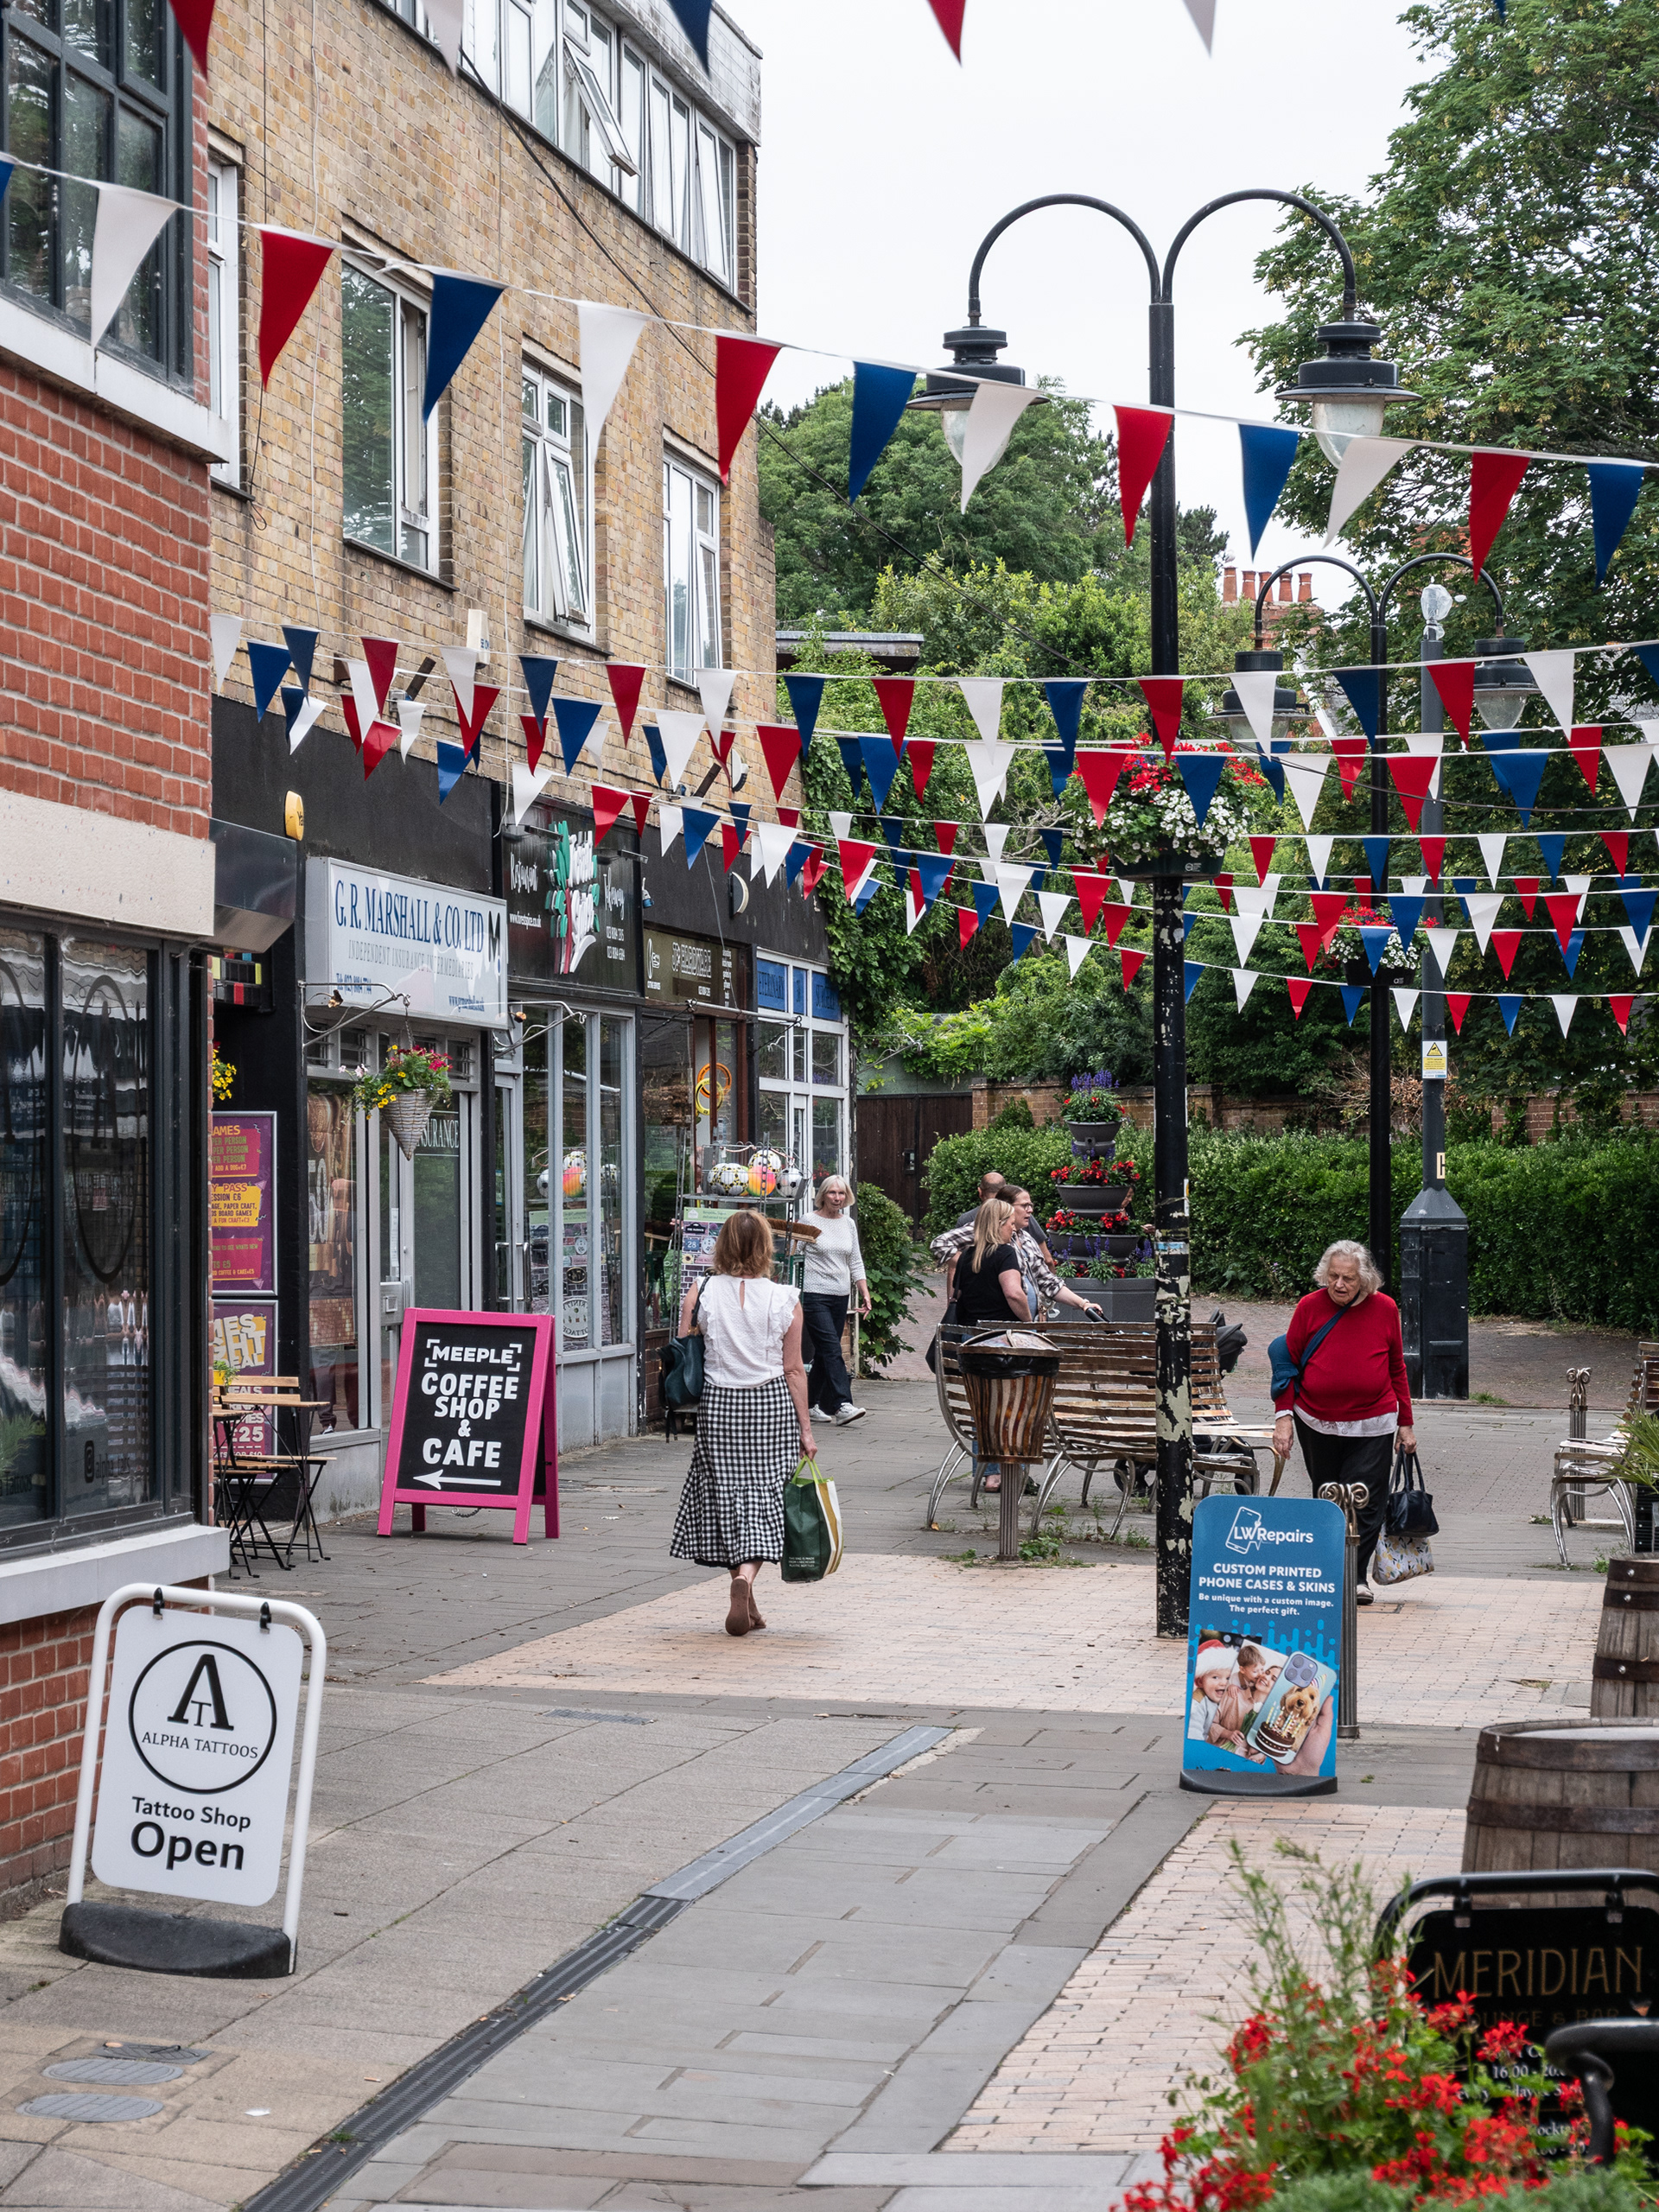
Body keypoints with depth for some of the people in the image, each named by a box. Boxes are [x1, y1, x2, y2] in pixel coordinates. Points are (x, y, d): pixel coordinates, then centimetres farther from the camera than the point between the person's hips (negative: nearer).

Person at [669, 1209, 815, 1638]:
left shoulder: (701, 1294, -5)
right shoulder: (784, 1300, -5)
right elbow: (793, 1370, -2)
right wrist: (805, 1428, 4)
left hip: (718, 1405, 1)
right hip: (772, 1404, -1)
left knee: (725, 1496, 11)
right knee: (762, 1497, 4)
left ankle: (746, 1605, 17)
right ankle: (746, 1574, -22)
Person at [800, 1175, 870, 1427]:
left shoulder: (848, 1224, 14)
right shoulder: (808, 1221, -2)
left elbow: (855, 1262, 19)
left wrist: (864, 1292, 10)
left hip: (841, 1296, 6)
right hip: (814, 1293, -6)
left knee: (824, 1350, 8)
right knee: (831, 1349, -15)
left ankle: (817, 1404, 18)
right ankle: (842, 1406, -23)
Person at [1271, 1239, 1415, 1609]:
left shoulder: (1385, 1309, -2)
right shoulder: (1310, 1307, -6)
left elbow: (1396, 1368, 8)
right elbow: (1288, 1363, 2)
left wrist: (1405, 1423, 9)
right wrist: (1284, 1415, -7)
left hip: (1372, 1425, -1)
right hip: (1316, 1422, 1)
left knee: (1365, 1499, -10)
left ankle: (1356, 1574, 0)